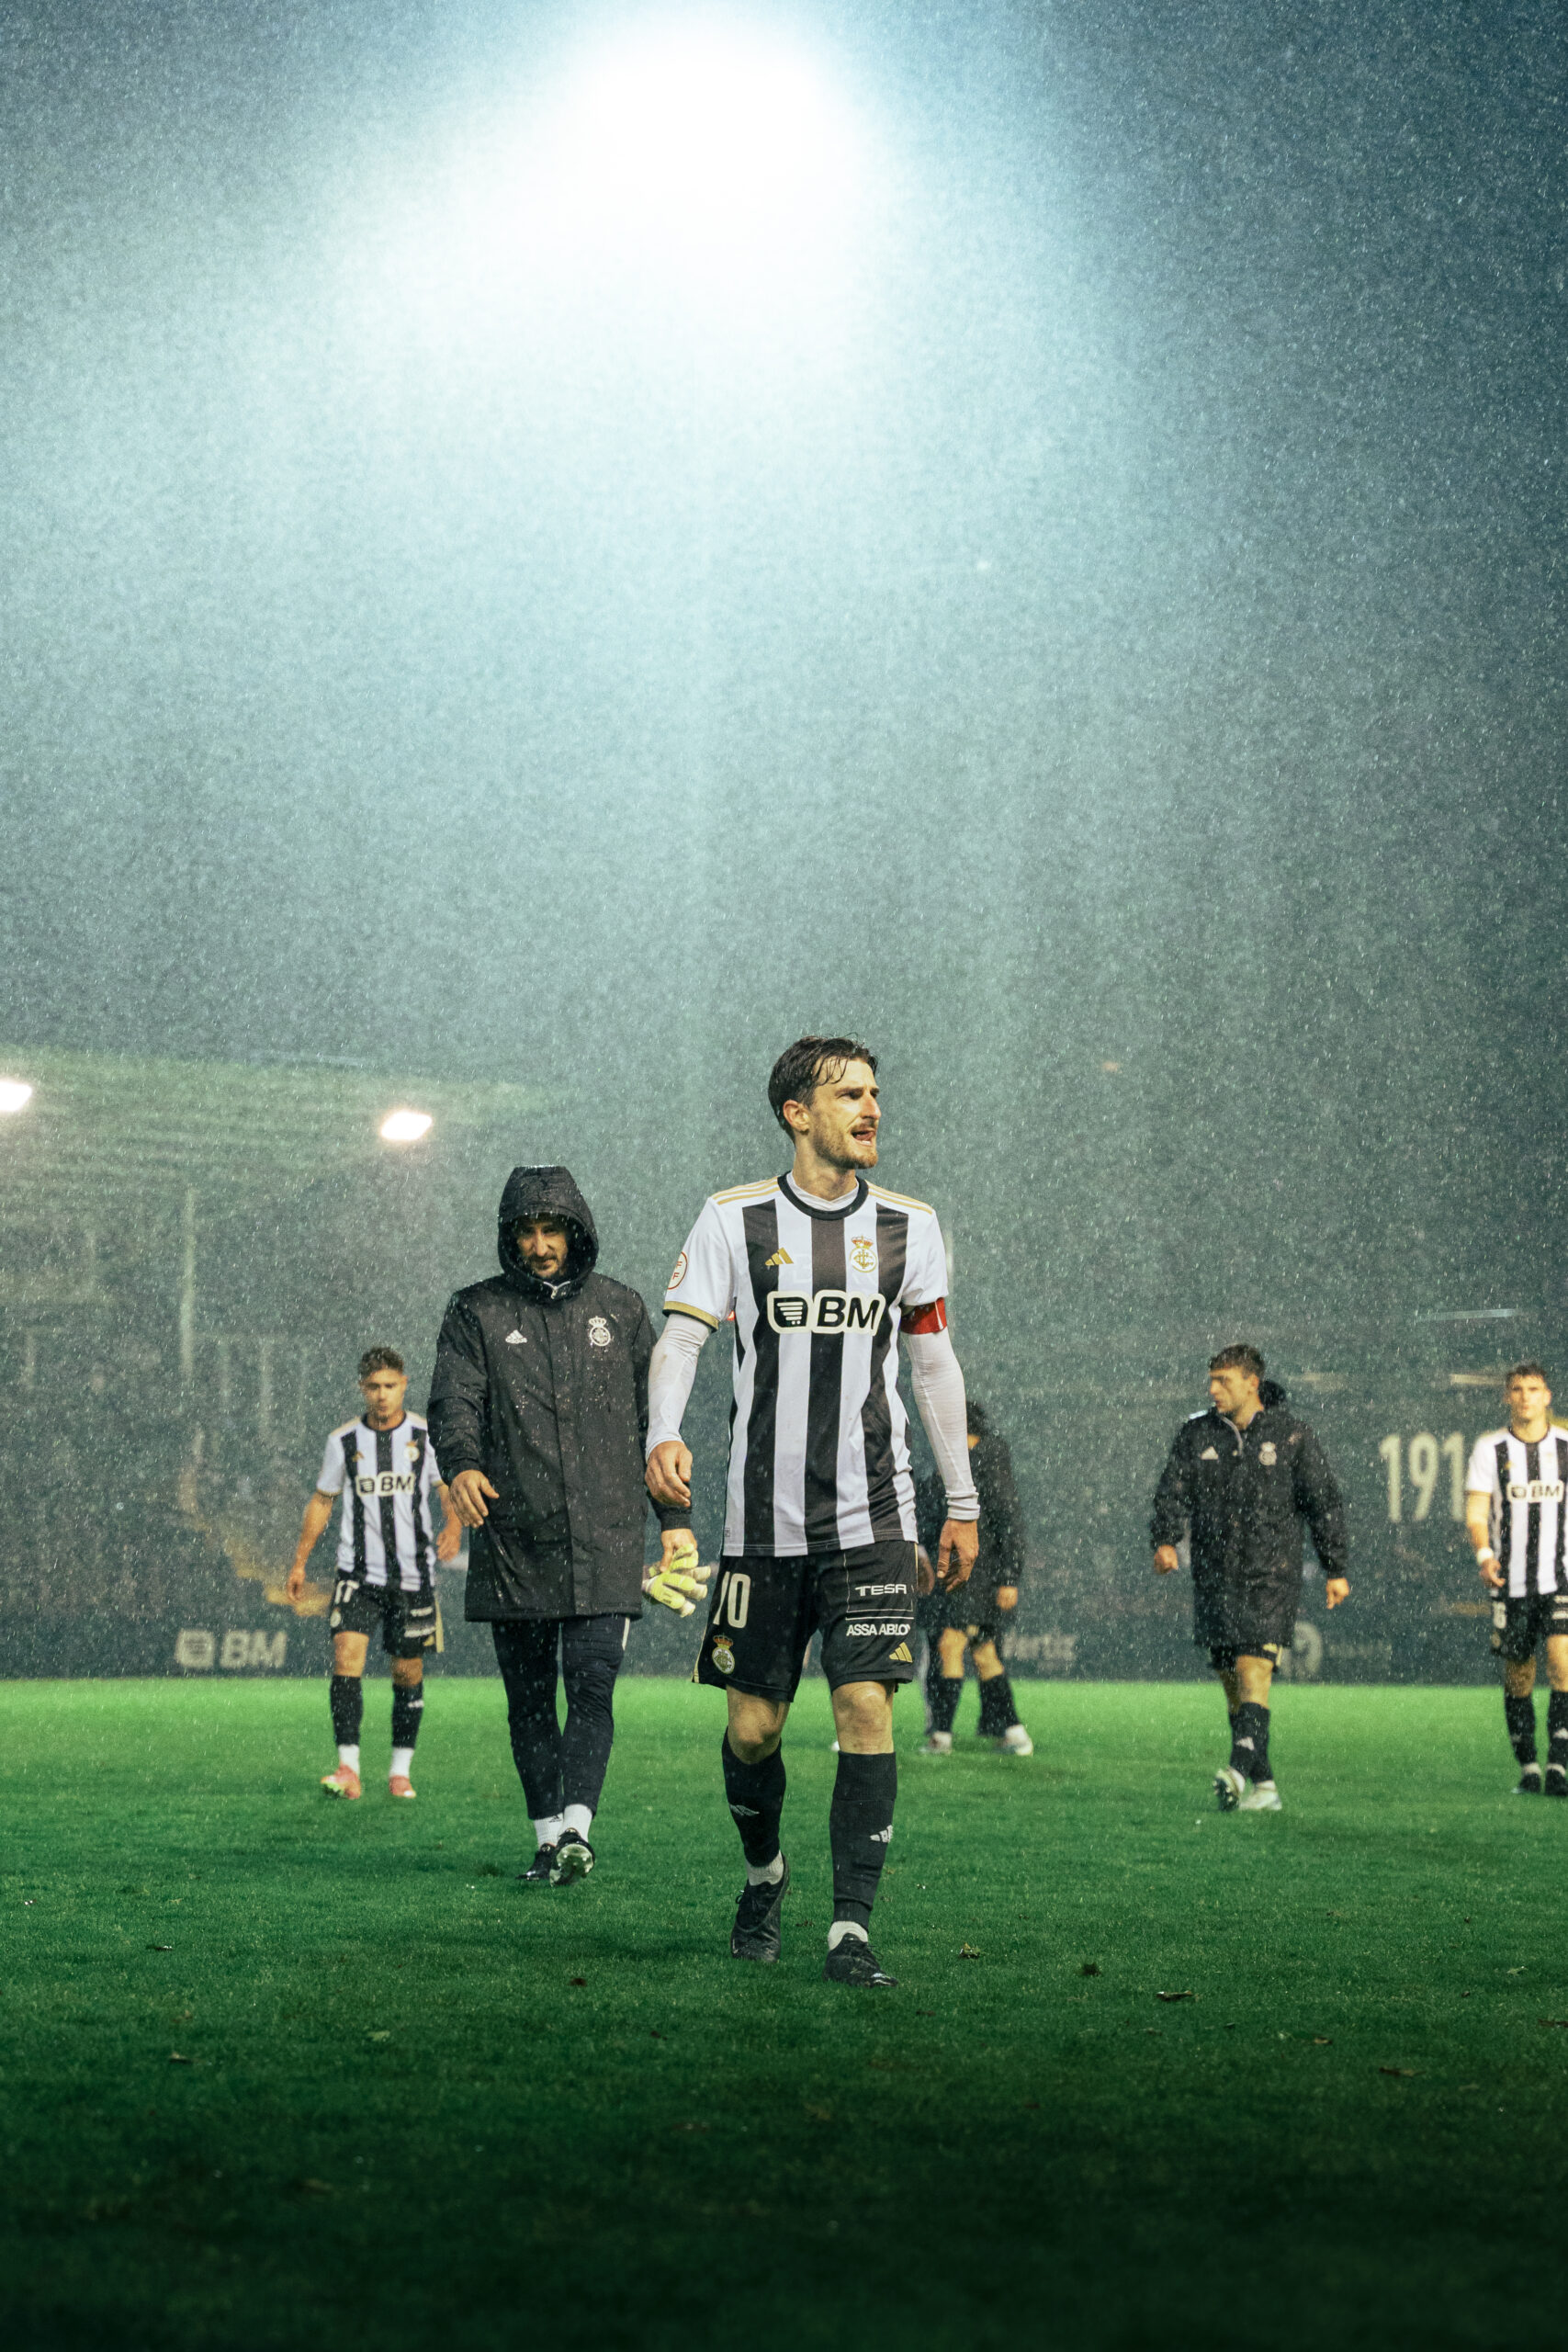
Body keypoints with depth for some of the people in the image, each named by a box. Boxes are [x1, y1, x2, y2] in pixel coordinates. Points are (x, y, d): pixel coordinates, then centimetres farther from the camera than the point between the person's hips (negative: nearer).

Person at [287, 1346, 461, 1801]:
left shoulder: (425, 1436, 0)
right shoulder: (344, 1441, 4)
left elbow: (449, 1490, -1)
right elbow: (322, 1500, 15)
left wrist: (453, 1527, -23)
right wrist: (299, 1562, 13)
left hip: (412, 1575, 0)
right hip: (358, 1572, 0)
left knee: (408, 1673, 5)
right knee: (346, 1657, -17)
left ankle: (400, 1771, 19)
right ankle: (348, 1770, -19)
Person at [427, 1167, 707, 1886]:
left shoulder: (619, 1309, 11)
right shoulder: (477, 1312, 6)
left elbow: (652, 1418, 16)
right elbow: (454, 1400, -7)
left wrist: (675, 1520, 13)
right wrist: (462, 1464, -29)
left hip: (605, 1535, 0)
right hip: (513, 1537, 1)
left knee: (592, 1682, -14)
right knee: (528, 1694, 6)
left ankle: (577, 1828, -21)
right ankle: (548, 1835, 16)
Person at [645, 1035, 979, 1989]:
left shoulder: (908, 1224, 7)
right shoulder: (735, 1219, 1)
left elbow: (935, 1365, 14)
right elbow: (680, 1337, -4)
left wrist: (962, 1502, 14)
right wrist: (664, 1435, -24)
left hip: (874, 1519, 1)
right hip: (764, 1519, -1)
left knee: (868, 1707, -11)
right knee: (753, 1726, 4)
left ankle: (852, 1929, -5)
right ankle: (765, 1874, 33)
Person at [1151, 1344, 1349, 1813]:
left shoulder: (1290, 1435, 1)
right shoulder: (1196, 1433, 8)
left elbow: (1324, 1502, 6)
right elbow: (1172, 1492, 3)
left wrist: (1335, 1570, 5)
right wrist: (1165, 1540, -16)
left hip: (1270, 1576, -4)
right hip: (1214, 1578, 4)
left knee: (1253, 1670, -18)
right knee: (1232, 1684, 5)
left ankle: (1240, 1770, -30)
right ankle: (1264, 1787, 13)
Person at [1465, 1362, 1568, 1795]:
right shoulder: (1489, 1448, 2)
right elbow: (1475, 1513, -2)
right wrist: (1484, 1555, -20)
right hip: (1510, 1581, 1)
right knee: (1517, 1675, 7)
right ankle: (1527, 1769, 21)